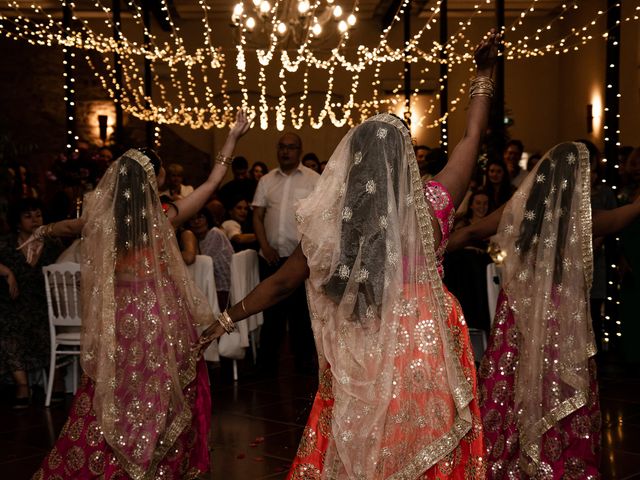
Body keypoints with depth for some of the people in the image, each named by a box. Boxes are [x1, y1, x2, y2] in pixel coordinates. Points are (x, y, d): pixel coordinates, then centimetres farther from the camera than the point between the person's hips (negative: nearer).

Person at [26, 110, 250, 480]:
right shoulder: (165, 217, -14)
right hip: (163, 317, -2)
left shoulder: (103, 220, -8)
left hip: (122, 317, 2)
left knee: (115, 395, 14)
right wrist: (233, 137, 5)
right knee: (163, 395, 11)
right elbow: (213, 182, -5)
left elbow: (69, 226, 14)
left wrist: (43, 232, 35)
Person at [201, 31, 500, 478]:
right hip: (425, 349, -1)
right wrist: (485, 72, 14)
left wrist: (227, 319, 14)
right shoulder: (431, 206, -10)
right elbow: (473, 138, 3)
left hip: (359, 357, 1)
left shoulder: (331, 220, -9)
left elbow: (282, 282, 1)